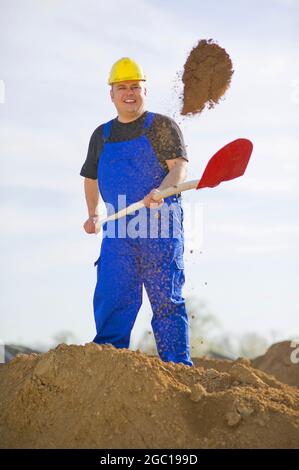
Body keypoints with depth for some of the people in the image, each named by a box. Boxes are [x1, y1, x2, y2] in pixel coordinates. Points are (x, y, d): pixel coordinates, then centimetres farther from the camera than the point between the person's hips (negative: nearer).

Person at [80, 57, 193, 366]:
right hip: (118, 230, 4)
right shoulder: (102, 135, 19)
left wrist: (161, 191, -28)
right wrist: (92, 214, 22)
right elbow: (91, 177, 33)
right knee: (110, 297, -5)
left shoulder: (162, 126, 4)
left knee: (167, 300, -5)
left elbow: (180, 167, -9)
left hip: (161, 227, -4)